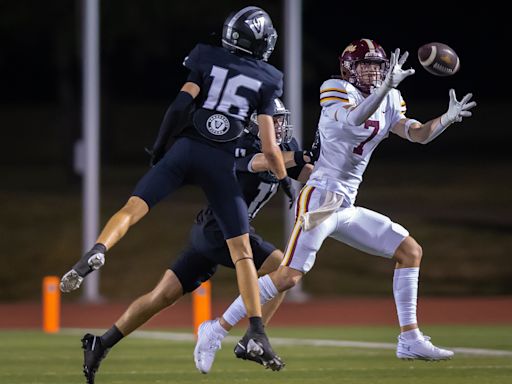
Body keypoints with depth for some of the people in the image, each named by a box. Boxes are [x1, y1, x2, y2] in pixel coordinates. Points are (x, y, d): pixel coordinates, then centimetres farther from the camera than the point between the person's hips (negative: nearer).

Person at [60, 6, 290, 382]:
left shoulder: (209, 59, 10)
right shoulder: (267, 80, 7)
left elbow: (180, 106, -2)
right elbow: (269, 146, 2)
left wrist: (160, 145, 11)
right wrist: (286, 182, 17)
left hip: (185, 150, 0)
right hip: (221, 163, 0)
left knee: (133, 209, -3)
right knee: (242, 250, 7)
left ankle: (97, 252, -36)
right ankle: (257, 333, 0)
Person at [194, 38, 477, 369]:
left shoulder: (387, 105, 15)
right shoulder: (338, 92, -7)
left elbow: (420, 134, 10)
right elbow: (355, 119, -27)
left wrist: (447, 119, -6)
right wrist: (386, 87, -39)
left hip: (347, 207, 8)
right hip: (321, 196, -8)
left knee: (410, 251, 6)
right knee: (290, 276, -17)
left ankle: (410, 340, 6)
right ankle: (217, 328, -10)